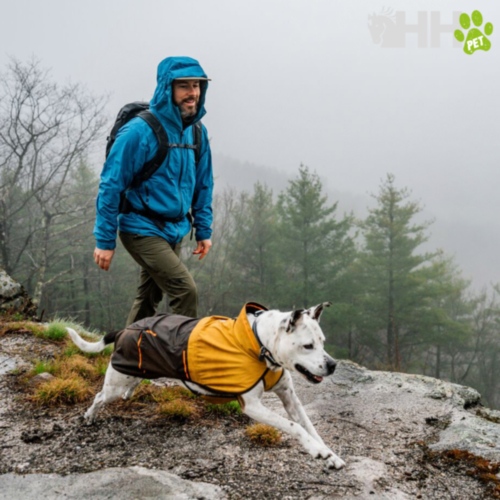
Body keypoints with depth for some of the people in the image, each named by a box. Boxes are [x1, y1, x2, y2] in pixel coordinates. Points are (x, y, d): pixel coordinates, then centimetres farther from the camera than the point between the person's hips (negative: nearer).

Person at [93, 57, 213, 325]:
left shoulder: (197, 132, 4)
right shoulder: (139, 131, -17)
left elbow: (203, 184, 16)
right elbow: (111, 185, -14)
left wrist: (204, 230, 13)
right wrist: (105, 240, -13)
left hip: (174, 231, 7)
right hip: (143, 230, -7)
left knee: (149, 299, 16)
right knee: (185, 291, -18)